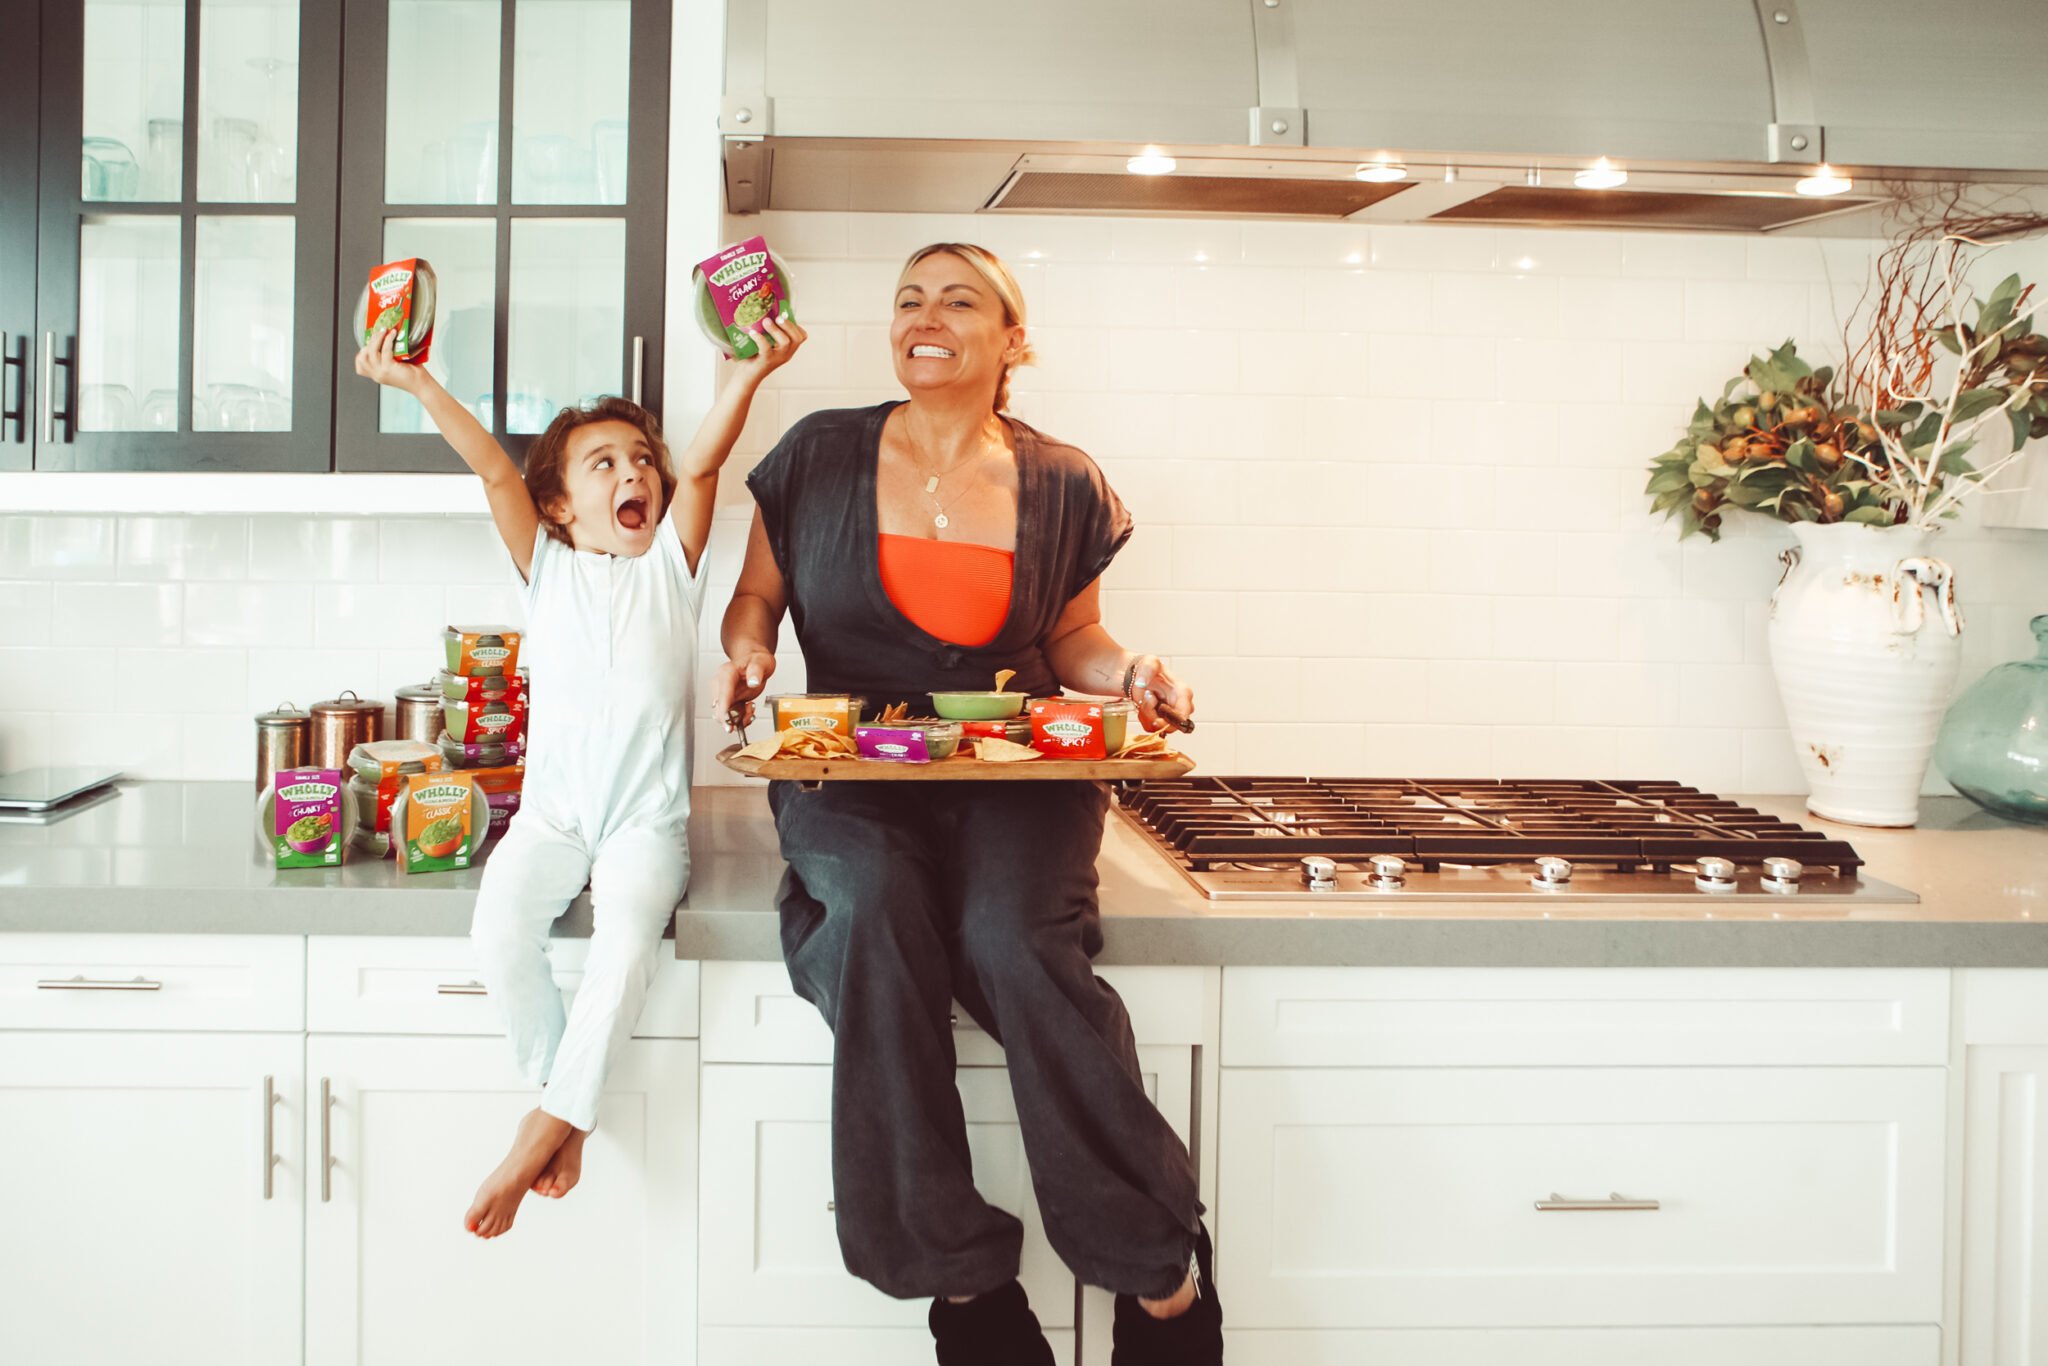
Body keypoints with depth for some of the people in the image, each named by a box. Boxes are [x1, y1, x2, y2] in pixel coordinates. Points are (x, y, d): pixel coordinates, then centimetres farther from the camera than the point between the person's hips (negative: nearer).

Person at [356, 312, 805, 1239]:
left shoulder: (672, 562, 7)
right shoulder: (549, 566, 9)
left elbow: (701, 466, -9)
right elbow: (495, 472, -4)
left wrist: (747, 378, -24)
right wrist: (417, 384, -14)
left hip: (647, 818, -1)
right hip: (553, 808, 1)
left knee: (628, 937, -30)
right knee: (499, 933, -25)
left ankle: (547, 1125, -16)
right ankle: (568, 1106, -6)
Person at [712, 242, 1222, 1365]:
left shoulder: (1061, 486, 10)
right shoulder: (821, 456, 9)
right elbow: (755, 596, 17)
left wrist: (1128, 671, -3)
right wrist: (748, 648, -5)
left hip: (1016, 775, 0)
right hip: (850, 771, 1)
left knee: (1017, 938, -32)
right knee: (874, 908, -35)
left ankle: (1161, 1275, -18)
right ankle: (959, 1276, -25)